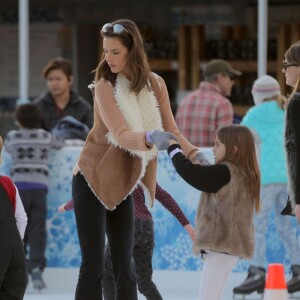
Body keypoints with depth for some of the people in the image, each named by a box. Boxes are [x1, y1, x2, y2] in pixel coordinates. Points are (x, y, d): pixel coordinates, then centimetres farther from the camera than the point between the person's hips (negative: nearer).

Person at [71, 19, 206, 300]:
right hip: (92, 181, -4)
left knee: (124, 267, 4)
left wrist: (194, 154, -16)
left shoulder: (155, 85, -1)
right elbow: (121, 134, -28)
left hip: (122, 186, 5)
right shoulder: (105, 86, -15)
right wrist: (149, 138, -48)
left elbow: (171, 131, 3)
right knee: (93, 266, -8)